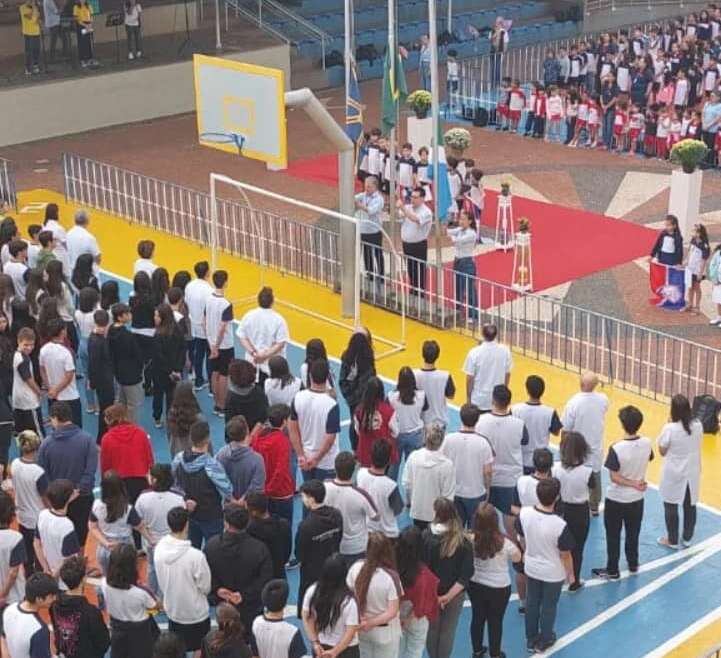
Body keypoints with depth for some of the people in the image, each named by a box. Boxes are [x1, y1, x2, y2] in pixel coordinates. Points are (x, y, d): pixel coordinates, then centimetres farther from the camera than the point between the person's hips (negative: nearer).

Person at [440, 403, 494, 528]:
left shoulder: (449, 439, -14)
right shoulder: (483, 442, -20)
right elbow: (488, 471, -14)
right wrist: (487, 488, 5)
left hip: (453, 493, 2)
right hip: (476, 493, -2)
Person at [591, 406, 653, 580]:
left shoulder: (617, 448, -28)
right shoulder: (647, 443, -13)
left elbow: (614, 477, -23)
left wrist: (633, 484, -16)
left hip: (616, 500, -4)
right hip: (637, 499, 5)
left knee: (613, 537, 12)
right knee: (633, 534, 23)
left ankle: (612, 571, 23)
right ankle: (633, 565, 38)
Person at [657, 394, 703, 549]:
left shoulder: (670, 428, -24)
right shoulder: (698, 425, -10)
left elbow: (662, 451, -10)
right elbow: (698, 446, 4)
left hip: (674, 474, -4)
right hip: (692, 473, 4)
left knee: (671, 507, 13)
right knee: (690, 506, 19)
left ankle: (672, 540, 23)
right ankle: (687, 538, 33)